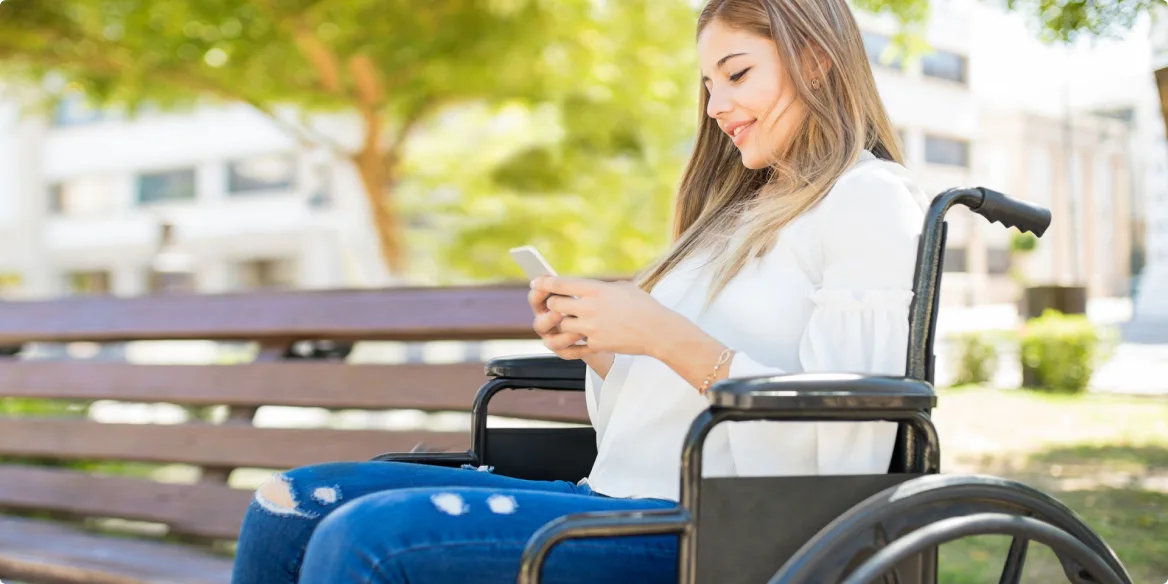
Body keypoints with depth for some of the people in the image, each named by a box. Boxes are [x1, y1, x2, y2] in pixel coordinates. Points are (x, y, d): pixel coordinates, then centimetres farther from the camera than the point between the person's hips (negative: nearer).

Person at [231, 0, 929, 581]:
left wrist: (669, 339, -17)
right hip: (614, 498, 9)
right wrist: (597, 349, 3)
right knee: (289, 509, -3)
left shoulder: (870, 199, -2)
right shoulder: (742, 209, 24)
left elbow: (851, 447, -14)